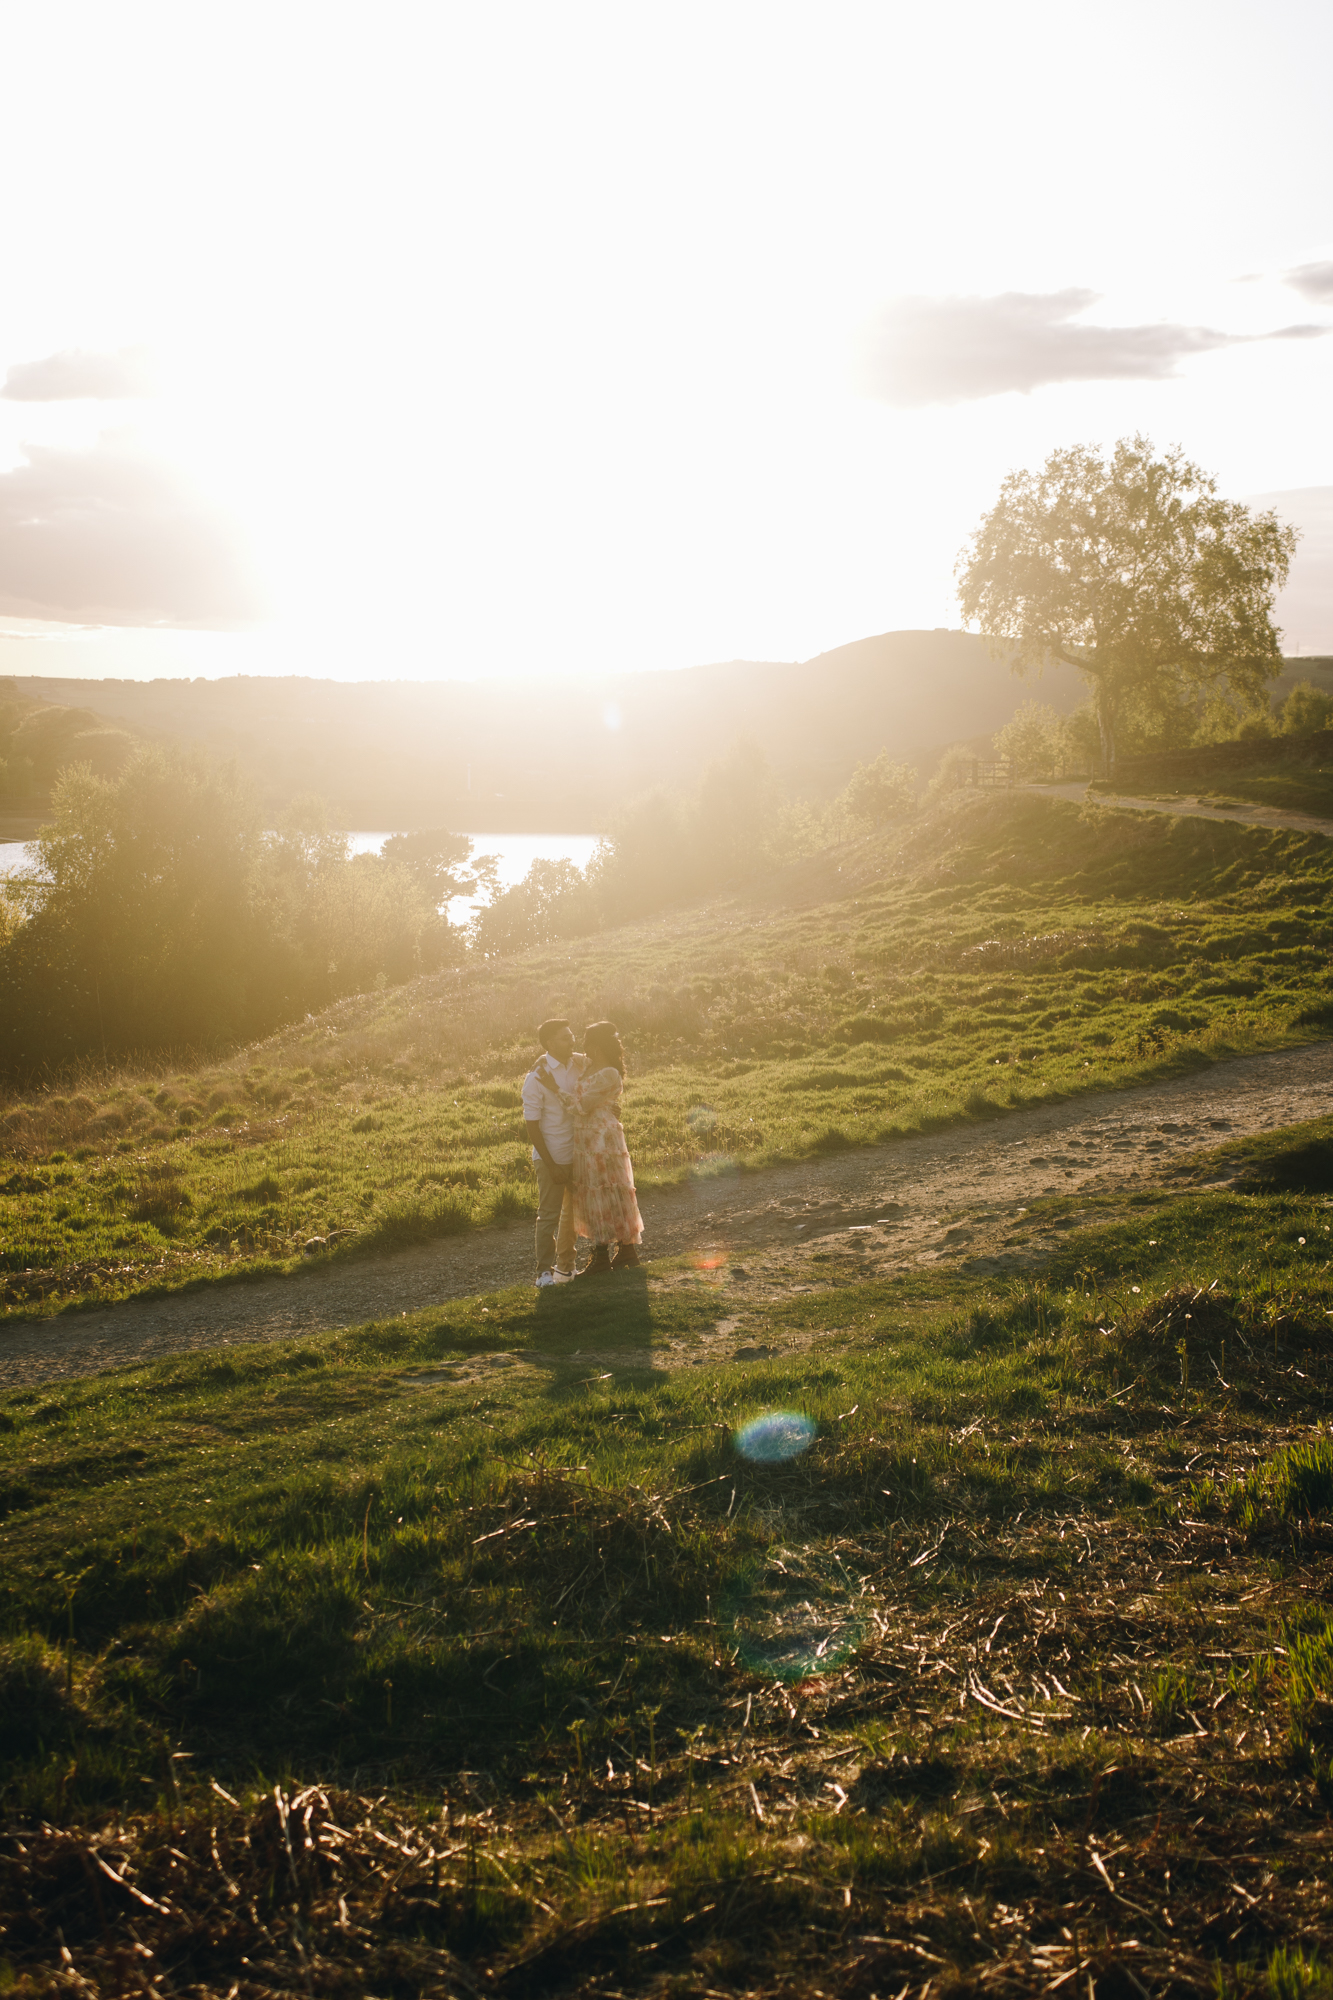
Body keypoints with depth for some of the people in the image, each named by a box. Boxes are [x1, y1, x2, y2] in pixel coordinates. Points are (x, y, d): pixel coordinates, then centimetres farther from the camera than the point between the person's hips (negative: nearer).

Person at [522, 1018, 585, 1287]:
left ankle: (565, 1265, 29)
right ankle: (545, 1270, 10)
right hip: (552, 1157, -6)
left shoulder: (580, 1064, 1)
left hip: (578, 1153, 6)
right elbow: (532, 1125, -14)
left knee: (572, 1212, 15)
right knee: (549, 1214, 0)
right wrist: (551, 1165, -16)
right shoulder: (537, 1077, -15)